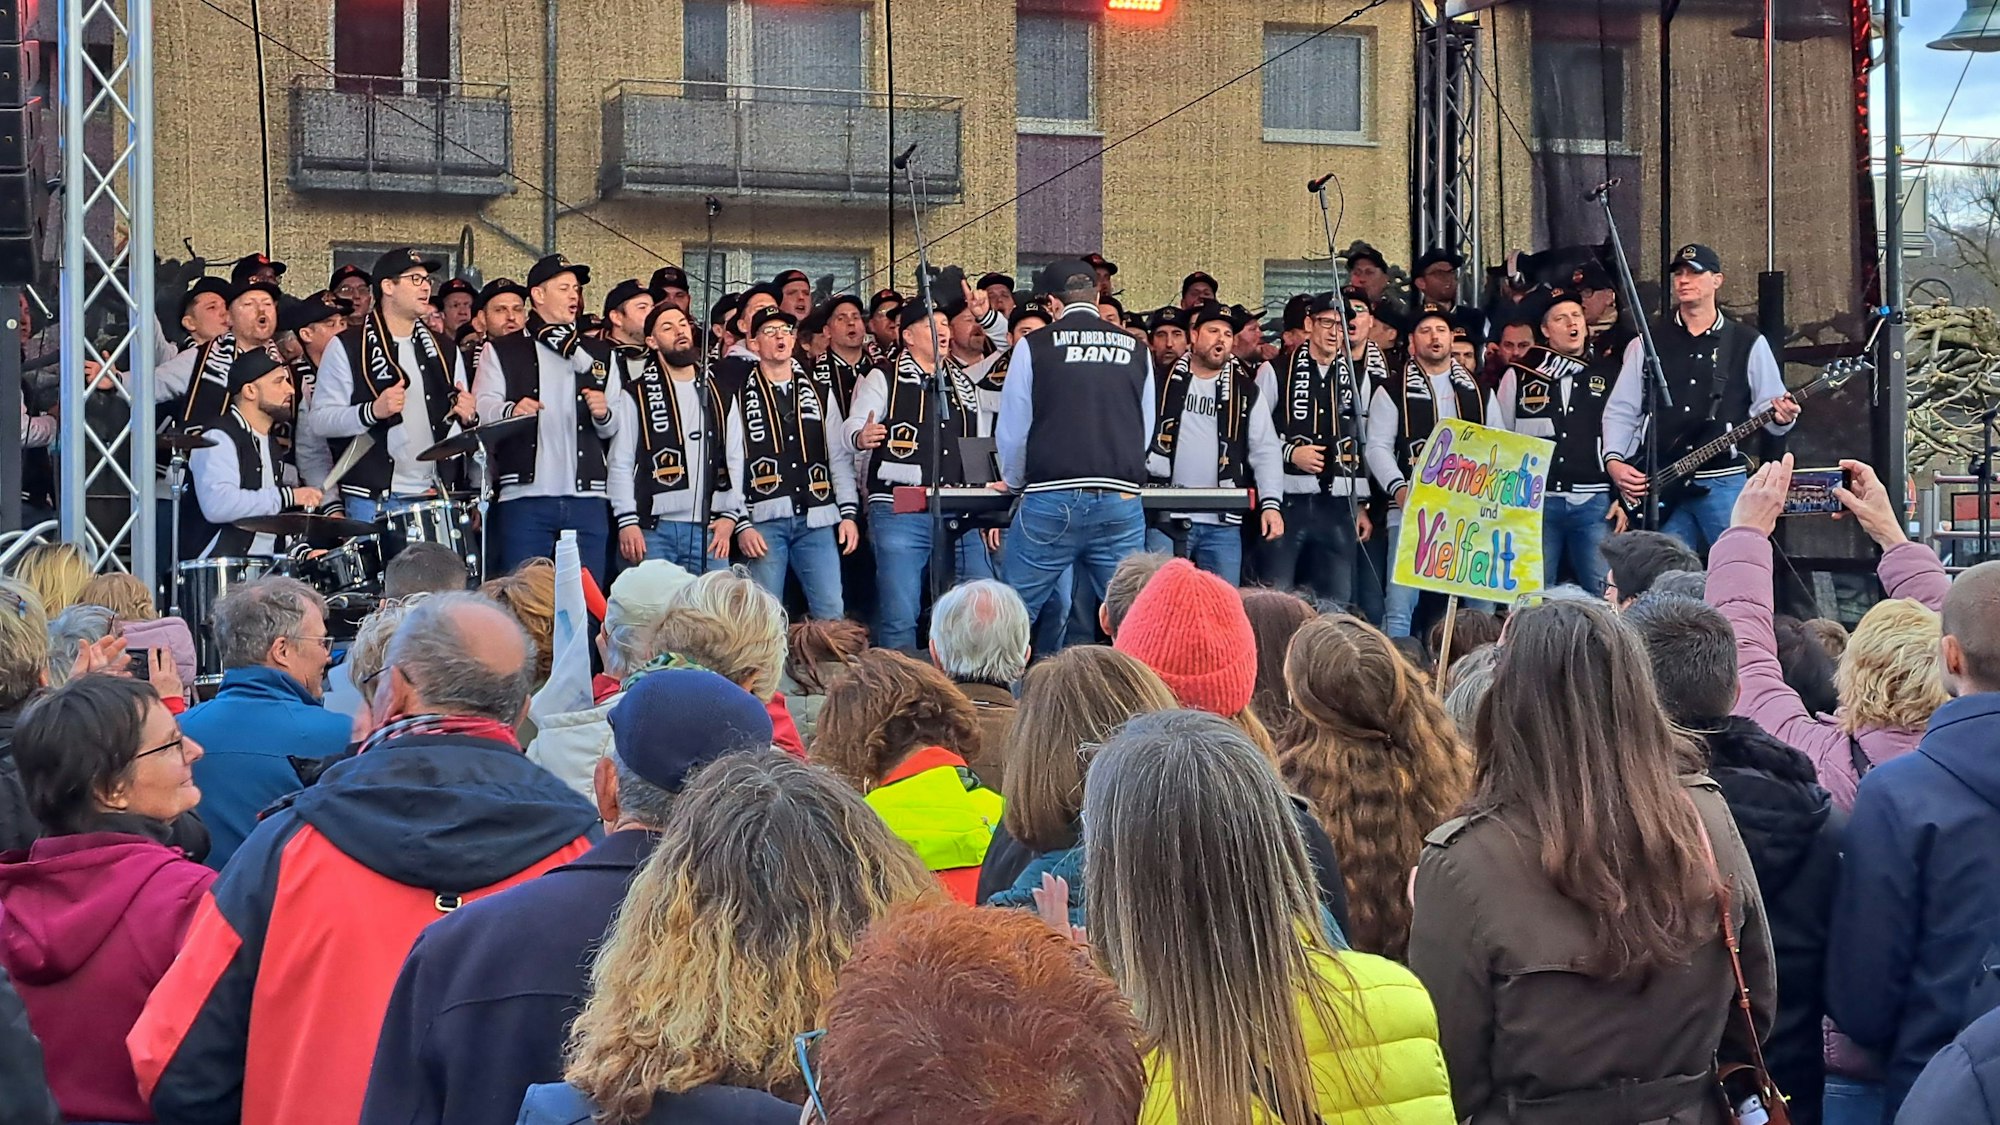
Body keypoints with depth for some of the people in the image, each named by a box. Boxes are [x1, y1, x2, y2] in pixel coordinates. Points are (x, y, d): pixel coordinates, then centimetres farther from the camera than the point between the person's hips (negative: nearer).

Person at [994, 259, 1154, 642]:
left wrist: (1014, 482, 20)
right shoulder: (1135, 351, 10)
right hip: (1121, 500, 3)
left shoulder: (1034, 346, 1)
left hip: (1051, 499, -3)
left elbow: (1012, 431, 2)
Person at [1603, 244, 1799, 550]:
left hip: (1724, 482, -1)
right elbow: (1620, 411, 11)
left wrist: (1780, 417, -17)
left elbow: (1767, 407, 7)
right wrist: (1614, 461, -3)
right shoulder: (1647, 343, 11)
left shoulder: (1748, 343, 7)